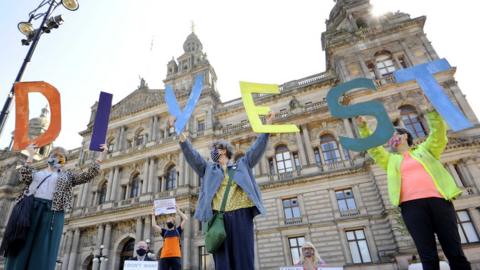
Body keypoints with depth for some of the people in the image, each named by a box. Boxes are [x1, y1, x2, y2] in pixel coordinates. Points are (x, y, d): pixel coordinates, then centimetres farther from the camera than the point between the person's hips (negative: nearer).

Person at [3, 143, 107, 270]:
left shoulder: (67, 175, 18)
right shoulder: (36, 172, 24)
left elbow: (88, 175, 6)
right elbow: (24, 177, 2)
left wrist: (102, 155, 0)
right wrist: (31, 155, 7)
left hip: (52, 212, -2)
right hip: (28, 209, 2)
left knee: (43, 251, -5)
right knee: (22, 247, 1)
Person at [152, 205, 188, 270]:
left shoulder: (177, 230, 16)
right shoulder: (164, 231, 19)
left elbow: (185, 219, 7)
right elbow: (154, 225, 8)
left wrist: (178, 210, 12)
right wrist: (153, 214, 11)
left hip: (176, 256, -1)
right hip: (164, 257, 1)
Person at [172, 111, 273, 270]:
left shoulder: (242, 165, 20)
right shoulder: (208, 168, 23)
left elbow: (257, 149, 13)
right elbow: (191, 154, 11)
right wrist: (181, 135, -3)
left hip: (241, 215, -1)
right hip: (219, 216, 1)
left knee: (244, 257, -2)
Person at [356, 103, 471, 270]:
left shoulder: (424, 149, 21)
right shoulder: (391, 160, 24)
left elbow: (438, 134, 8)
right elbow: (373, 148, 16)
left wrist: (432, 111, -4)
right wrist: (363, 128, 6)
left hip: (438, 200, 0)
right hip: (411, 205, 1)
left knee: (455, 252, -1)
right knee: (428, 256, -3)